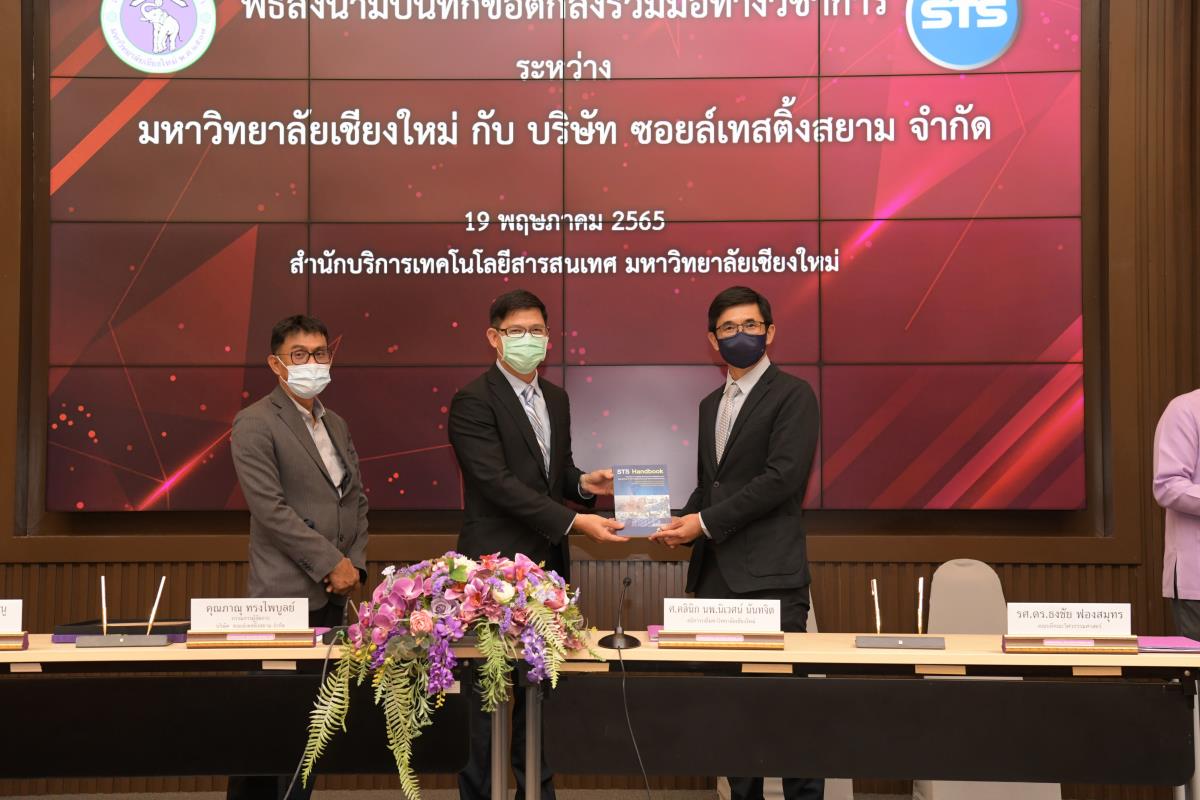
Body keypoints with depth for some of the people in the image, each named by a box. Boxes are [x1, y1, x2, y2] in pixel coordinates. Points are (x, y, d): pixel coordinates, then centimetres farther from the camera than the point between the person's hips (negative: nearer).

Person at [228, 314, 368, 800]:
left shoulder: (336, 425, 16)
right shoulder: (255, 424, -7)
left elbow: (356, 498, 17)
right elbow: (269, 508, -15)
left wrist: (355, 562, 1)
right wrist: (331, 562, -14)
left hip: (334, 593, 7)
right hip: (287, 594, -7)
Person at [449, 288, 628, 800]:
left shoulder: (556, 399, 13)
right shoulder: (474, 401, -11)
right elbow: (498, 483, -20)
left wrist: (583, 483, -3)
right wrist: (574, 522, -25)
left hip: (548, 565, 7)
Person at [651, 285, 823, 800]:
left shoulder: (792, 395, -3)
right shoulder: (711, 405, 19)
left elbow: (782, 477, -14)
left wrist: (706, 522, -14)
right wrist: (683, 523, 3)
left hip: (769, 575, -7)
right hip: (714, 574, 7)